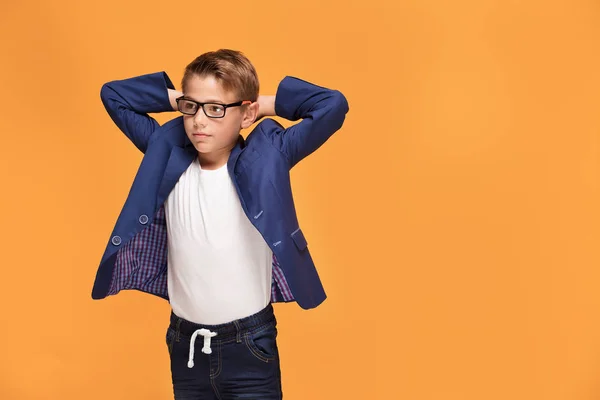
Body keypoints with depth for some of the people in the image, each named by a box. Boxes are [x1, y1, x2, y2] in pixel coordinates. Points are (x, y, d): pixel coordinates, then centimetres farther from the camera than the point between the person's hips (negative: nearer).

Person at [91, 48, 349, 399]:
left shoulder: (264, 160, -10)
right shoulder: (169, 159, -1)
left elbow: (333, 106, -18)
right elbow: (113, 94, 8)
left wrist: (268, 104, -8)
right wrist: (179, 99, 0)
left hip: (248, 347, -3)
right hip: (184, 345, 4)